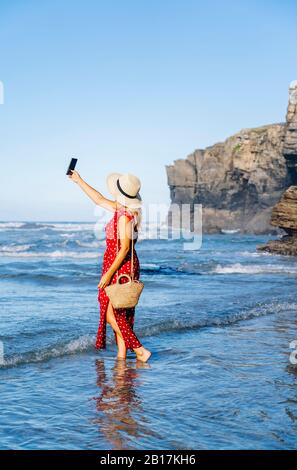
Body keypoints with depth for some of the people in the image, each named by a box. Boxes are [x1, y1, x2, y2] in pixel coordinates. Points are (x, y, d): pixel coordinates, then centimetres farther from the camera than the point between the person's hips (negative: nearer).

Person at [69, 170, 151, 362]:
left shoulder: (124, 215, -20)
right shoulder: (122, 209, 7)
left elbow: (125, 248, -23)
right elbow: (99, 199, 22)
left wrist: (108, 274, -21)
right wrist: (79, 181, 29)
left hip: (120, 267, -9)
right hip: (126, 267, 9)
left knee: (111, 314, -6)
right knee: (121, 314, 12)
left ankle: (140, 350, -7)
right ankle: (122, 354, 16)